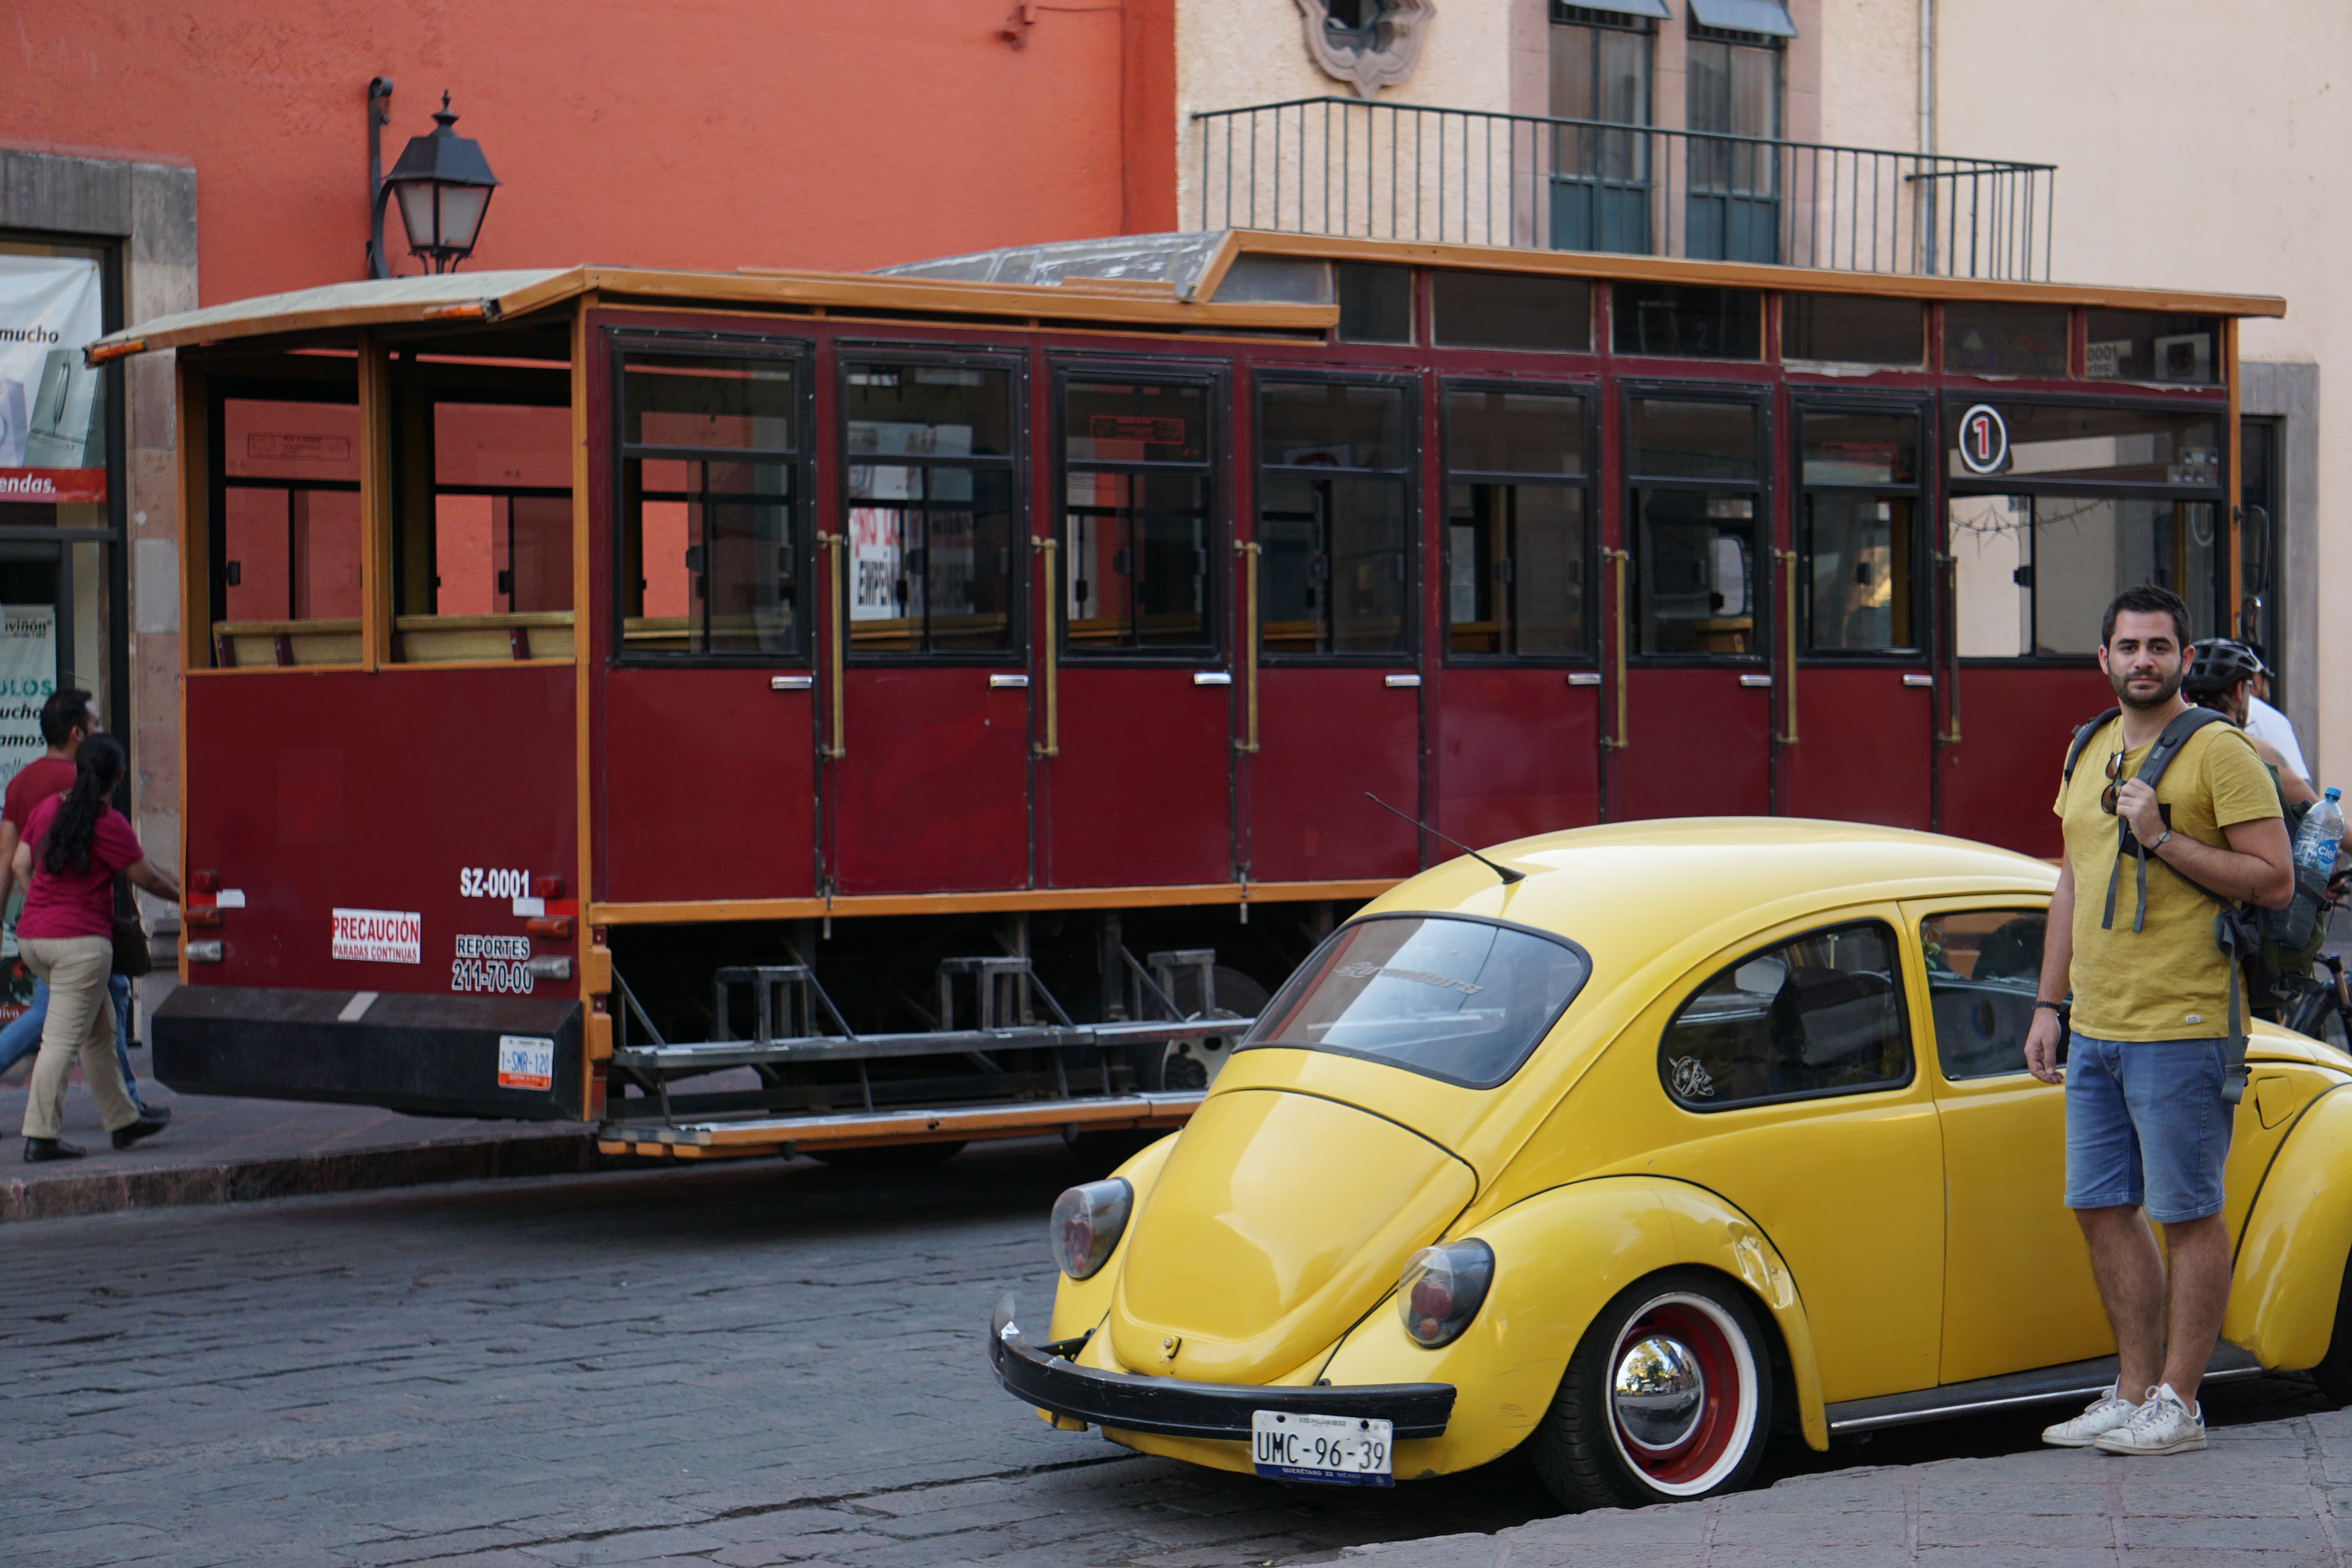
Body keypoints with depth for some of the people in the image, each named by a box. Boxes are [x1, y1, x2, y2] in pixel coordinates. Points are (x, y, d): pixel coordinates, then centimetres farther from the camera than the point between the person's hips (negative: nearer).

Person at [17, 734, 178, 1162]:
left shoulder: (47, 809, 8)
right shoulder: (109, 824, -11)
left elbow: (20, 864, 14)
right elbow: (148, 879, -3)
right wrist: (181, 896, 15)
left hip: (32, 936, 8)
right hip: (80, 940, -8)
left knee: (100, 1027, 18)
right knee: (63, 1038, -5)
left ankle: (123, 1120, 25)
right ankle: (41, 1136, -7)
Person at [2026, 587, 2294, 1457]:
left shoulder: (2220, 751, -8)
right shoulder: (2089, 752, 15)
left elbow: (2275, 879, -13)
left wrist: (2162, 837, -19)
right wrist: (2049, 1004, 18)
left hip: (2181, 1032, -8)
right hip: (2095, 1030, 8)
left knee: (2188, 1216, -1)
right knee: (2102, 1209, 10)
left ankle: (2177, 1404, 5)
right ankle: (2134, 1392, 20)